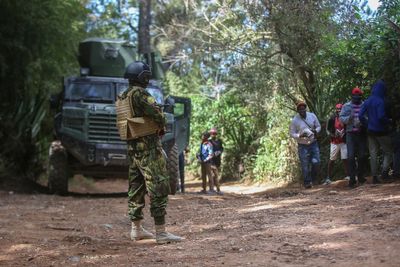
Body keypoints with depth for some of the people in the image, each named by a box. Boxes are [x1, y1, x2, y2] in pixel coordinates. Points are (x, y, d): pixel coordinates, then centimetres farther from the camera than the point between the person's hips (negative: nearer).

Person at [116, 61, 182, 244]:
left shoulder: (122, 98, 12)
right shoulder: (139, 94, -15)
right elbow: (158, 115, -18)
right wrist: (161, 126, 4)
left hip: (132, 147, 9)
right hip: (148, 146, -9)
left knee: (136, 187, 15)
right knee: (158, 187, -8)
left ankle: (136, 229, 21)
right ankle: (161, 232, -10)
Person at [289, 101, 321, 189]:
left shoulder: (312, 116, 0)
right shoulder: (295, 120, -8)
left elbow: (318, 126, 10)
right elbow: (292, 133, -3)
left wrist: (315, 131, -13)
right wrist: (300, 136, -22)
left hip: (313, 143, 2)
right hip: (302, 145, -2)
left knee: (316, 162, -5)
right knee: (305, 165, -5)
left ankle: (313, 178, 19)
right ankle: (307, 182, 6)